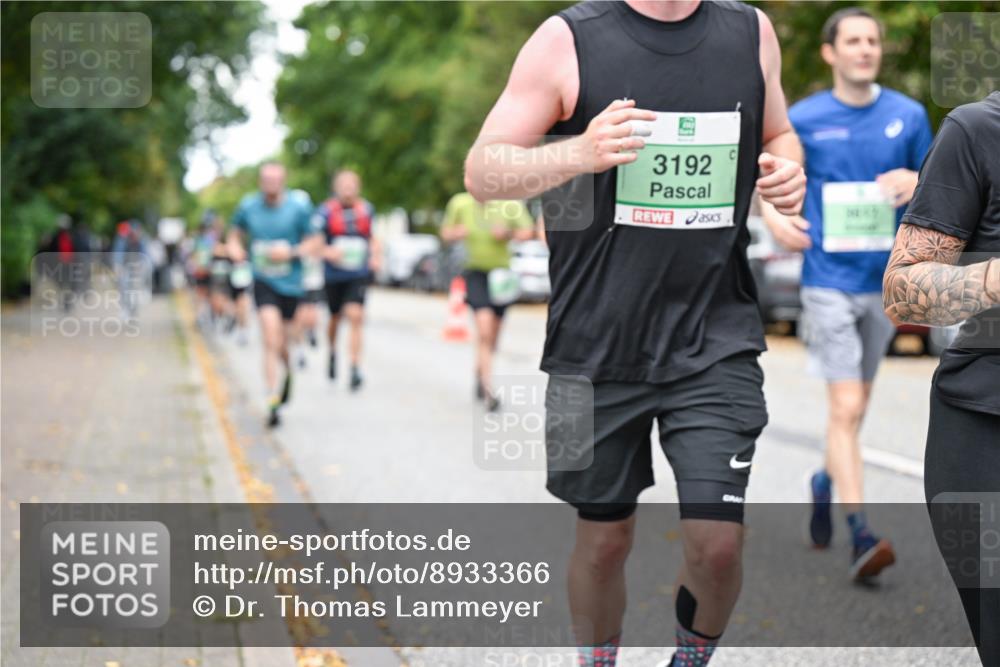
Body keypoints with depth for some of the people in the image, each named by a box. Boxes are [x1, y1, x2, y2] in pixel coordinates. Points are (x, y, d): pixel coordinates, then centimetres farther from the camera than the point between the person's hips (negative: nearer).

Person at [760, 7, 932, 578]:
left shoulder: (909, 116, 3)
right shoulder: (804, 119, -2)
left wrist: (917, 182, -11)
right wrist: (774, 217, -6)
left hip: (884, 281, 3)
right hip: (828, 280, -3)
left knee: (855, 406, 16)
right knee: (846, 407, -13)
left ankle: (827, 481, 43)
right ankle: (861, 536, -15)